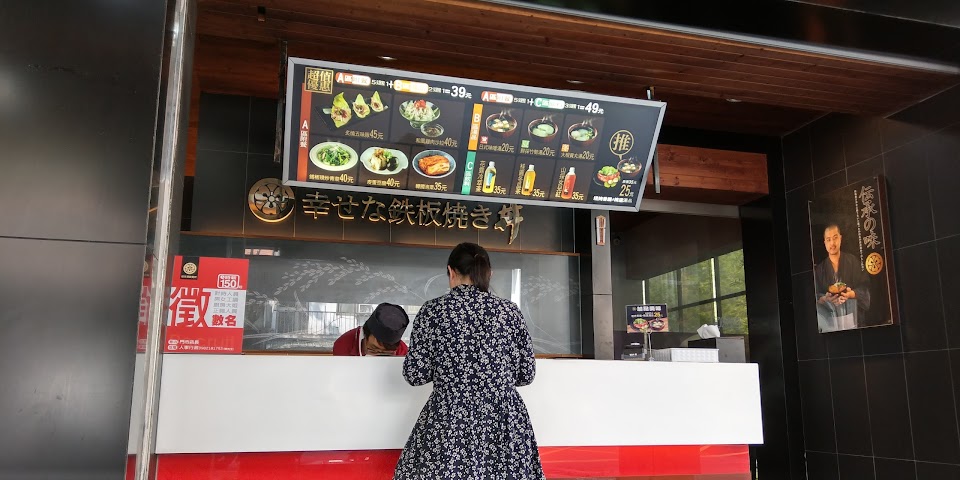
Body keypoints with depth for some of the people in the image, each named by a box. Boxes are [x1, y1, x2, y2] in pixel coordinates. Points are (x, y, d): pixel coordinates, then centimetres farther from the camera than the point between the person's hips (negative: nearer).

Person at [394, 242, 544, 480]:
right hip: (505, 423, 2)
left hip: (449, 423, -1)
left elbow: (415, 374, -4)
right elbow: (527, 374, 4)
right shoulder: (510, 311, 1)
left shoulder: (433, 310, -5)